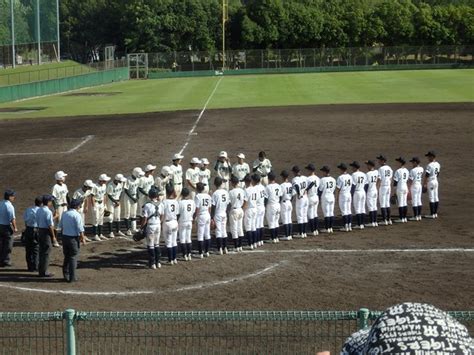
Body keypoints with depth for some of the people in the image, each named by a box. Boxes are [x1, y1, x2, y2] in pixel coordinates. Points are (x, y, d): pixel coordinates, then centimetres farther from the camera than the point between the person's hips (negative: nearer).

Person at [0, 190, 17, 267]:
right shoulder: (10, 206, -17)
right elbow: (12, 219, -17)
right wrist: (15, 228, -8)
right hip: (7, 226, -7)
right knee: (8, 245, 5)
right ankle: (6, 261, 7)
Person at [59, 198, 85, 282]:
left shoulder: (64, 214, 6)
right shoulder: (77, 215, -15)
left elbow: (61, 226, 15)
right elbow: (80, 229, -16)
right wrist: (82, 238, -6)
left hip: (64, 237, 6)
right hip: (73, 238, -6)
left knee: (66, 256, 17)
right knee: (73, 257, 1)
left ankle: (66, 275, 23)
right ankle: (72, 277, 3)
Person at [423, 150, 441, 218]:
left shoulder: (430, 165, -19)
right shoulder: (438, 164, 8)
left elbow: (426, 176, -18)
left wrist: (424, 184, -14)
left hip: (430, 182, -9)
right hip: (436, 181, 9)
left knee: (431, 198, -5)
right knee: (436, 197, 11)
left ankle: (432, 214, -2)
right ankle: (435, 213, 16)